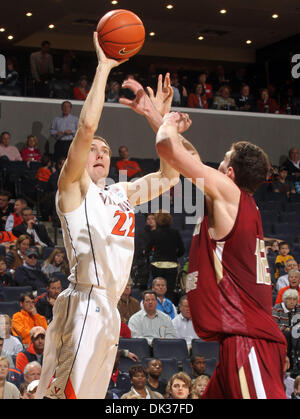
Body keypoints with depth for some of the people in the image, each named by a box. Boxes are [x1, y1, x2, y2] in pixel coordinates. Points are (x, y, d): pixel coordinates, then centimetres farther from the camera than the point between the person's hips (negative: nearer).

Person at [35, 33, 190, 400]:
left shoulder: (123, 193, 22)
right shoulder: (73, 187, 1)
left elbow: (170, 175, 25)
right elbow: (87, 125, -13)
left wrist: (153, 115, 19)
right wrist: (103, 68, -6)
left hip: (109, 308, 8)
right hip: (85, 304, -8)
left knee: (90, 394, 9)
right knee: (65, 393, -14)